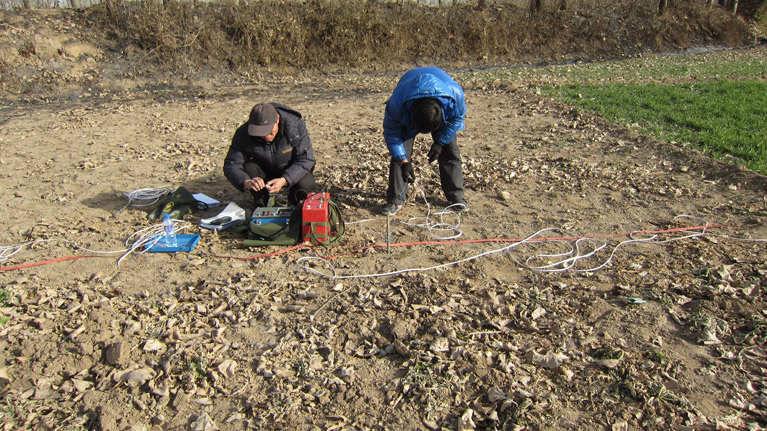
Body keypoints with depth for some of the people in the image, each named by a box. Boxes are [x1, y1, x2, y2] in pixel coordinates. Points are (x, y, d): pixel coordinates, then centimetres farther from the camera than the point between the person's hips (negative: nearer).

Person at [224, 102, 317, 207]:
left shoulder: (295, 125, -29)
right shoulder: (243, 134, -23)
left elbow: (305, 159, -27)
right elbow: (231, 165, -22)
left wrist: (284, 180, -42)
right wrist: (246, 182, -45)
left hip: (293, 171, -2)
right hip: (267, 171, 2)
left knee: (305, 185, -32)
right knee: (249, 167, -27)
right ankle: (260, 205, -3)